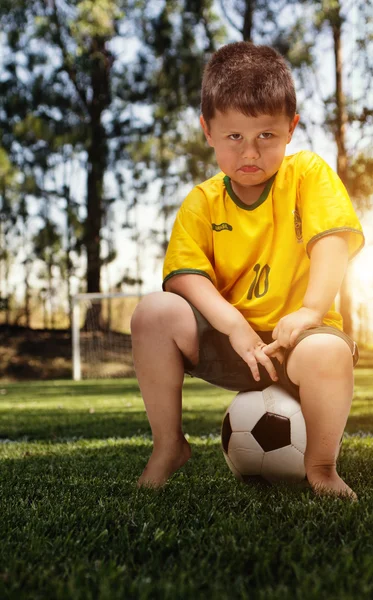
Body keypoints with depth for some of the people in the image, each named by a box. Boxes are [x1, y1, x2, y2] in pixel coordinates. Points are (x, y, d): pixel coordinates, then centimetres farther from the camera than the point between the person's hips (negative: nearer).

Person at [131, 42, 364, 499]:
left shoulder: (308, 173, -1)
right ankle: (168, 445, -4)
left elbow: (331, 241, -15)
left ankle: (321, 466, -8)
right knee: (155, 312, -22)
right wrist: (234, 324, -25)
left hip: (294, 336, -2)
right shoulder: (202, 203, 4)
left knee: (327, 352, -38)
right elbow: (184, 275, -8)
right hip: (228, 341, 3)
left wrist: (311, 310, -31)